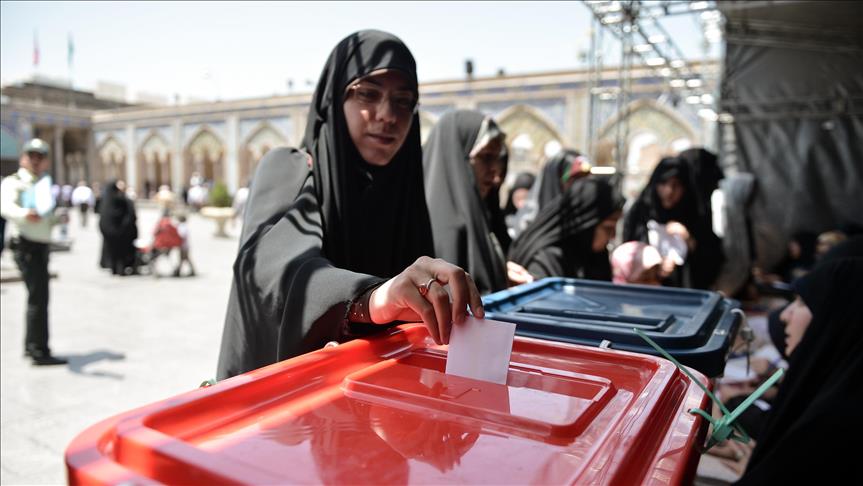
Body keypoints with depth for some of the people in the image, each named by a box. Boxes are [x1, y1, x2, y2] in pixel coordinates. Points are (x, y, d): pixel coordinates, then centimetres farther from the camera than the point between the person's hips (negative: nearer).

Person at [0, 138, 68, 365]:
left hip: (41, 246, 9)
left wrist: (58, 218, 7)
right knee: (39, 297, -13)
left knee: (37, 296, 16)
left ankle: (31, 345, 29)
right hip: (26, 245, -9)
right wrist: (25, 214, -49)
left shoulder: (42, 184, 18)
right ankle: (39, 352, -10)